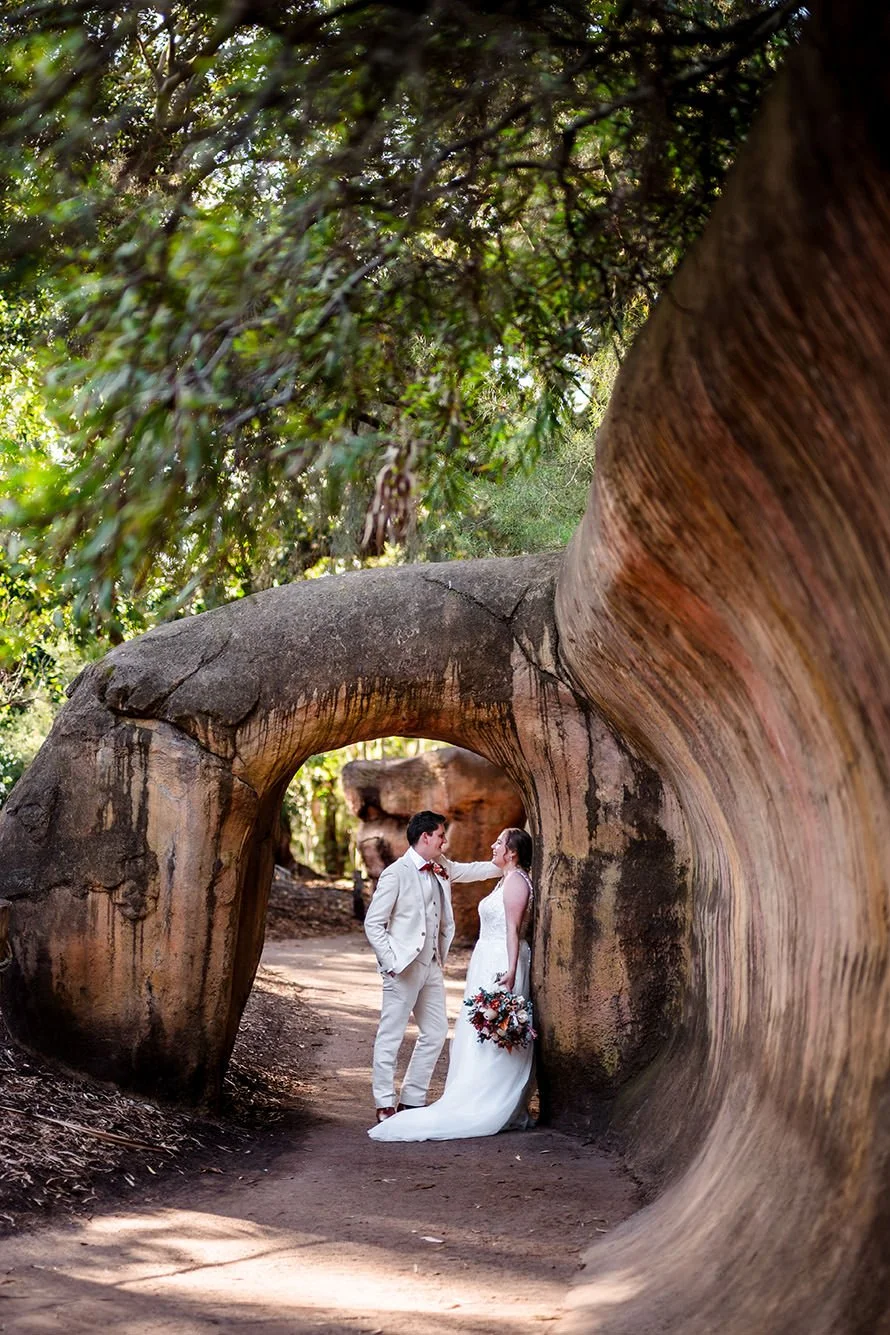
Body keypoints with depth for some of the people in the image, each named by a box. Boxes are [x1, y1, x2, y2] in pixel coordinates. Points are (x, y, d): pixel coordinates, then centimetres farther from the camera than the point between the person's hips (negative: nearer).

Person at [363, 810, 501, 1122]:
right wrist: (391, 962, -16)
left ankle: (413, 1100, 20)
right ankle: (385, 1106, 3)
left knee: (436, 1033, 11)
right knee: (391, 1036, -2)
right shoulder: (396, 873, -12)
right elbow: (373, 923, -12)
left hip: (432, 966, 8)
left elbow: (470, 870, 29)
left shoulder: (441, 868, 9)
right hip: (404, 967, -8)